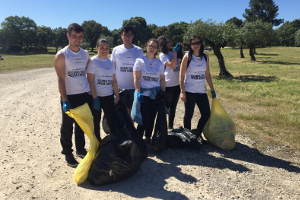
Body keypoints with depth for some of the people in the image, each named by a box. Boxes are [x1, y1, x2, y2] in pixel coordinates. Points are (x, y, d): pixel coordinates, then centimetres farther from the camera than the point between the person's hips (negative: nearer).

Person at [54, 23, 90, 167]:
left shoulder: (85, 54, 8)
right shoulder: (61, 55, -7)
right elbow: (61, 79, -11)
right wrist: (64, 100, -17)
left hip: (84, 95, 5)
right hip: (69, 96, -4)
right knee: (67, 127, 7)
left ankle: (80, 149, 31)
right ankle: (68, 154, 21)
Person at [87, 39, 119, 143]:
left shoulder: (110, 62, 9)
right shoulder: (93, 61, -7)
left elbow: (114, 80, 10)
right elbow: (90, 81, -11)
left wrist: (117, 96, 4)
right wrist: (95, 98, -14)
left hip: (109, 96, 4)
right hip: (96, 96, -4)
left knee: (112, 120, 4)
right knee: (96, 121, 8)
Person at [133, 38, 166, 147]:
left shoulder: (160, 63, 11)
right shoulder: (140, 61, 1)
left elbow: (162, 79, 12)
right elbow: (136, 78, -5)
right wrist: (138, 92, -14)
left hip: (156, 94, 4)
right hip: (144, 94, -3)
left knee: (152, 118, 7)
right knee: (145, 118, -6)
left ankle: (148, 139, 24)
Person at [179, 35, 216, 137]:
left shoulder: (205, 57, 6)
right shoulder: (187, 57, -5)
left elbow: (207, 75, 12)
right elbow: (181, 76, -7)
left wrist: (212, 89, 10)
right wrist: (182, 92, -13)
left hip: (202, 91, 4)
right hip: (189, 91, -4)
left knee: (206, 114, 6)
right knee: (188, 115, 5)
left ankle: (198, 134, 27)